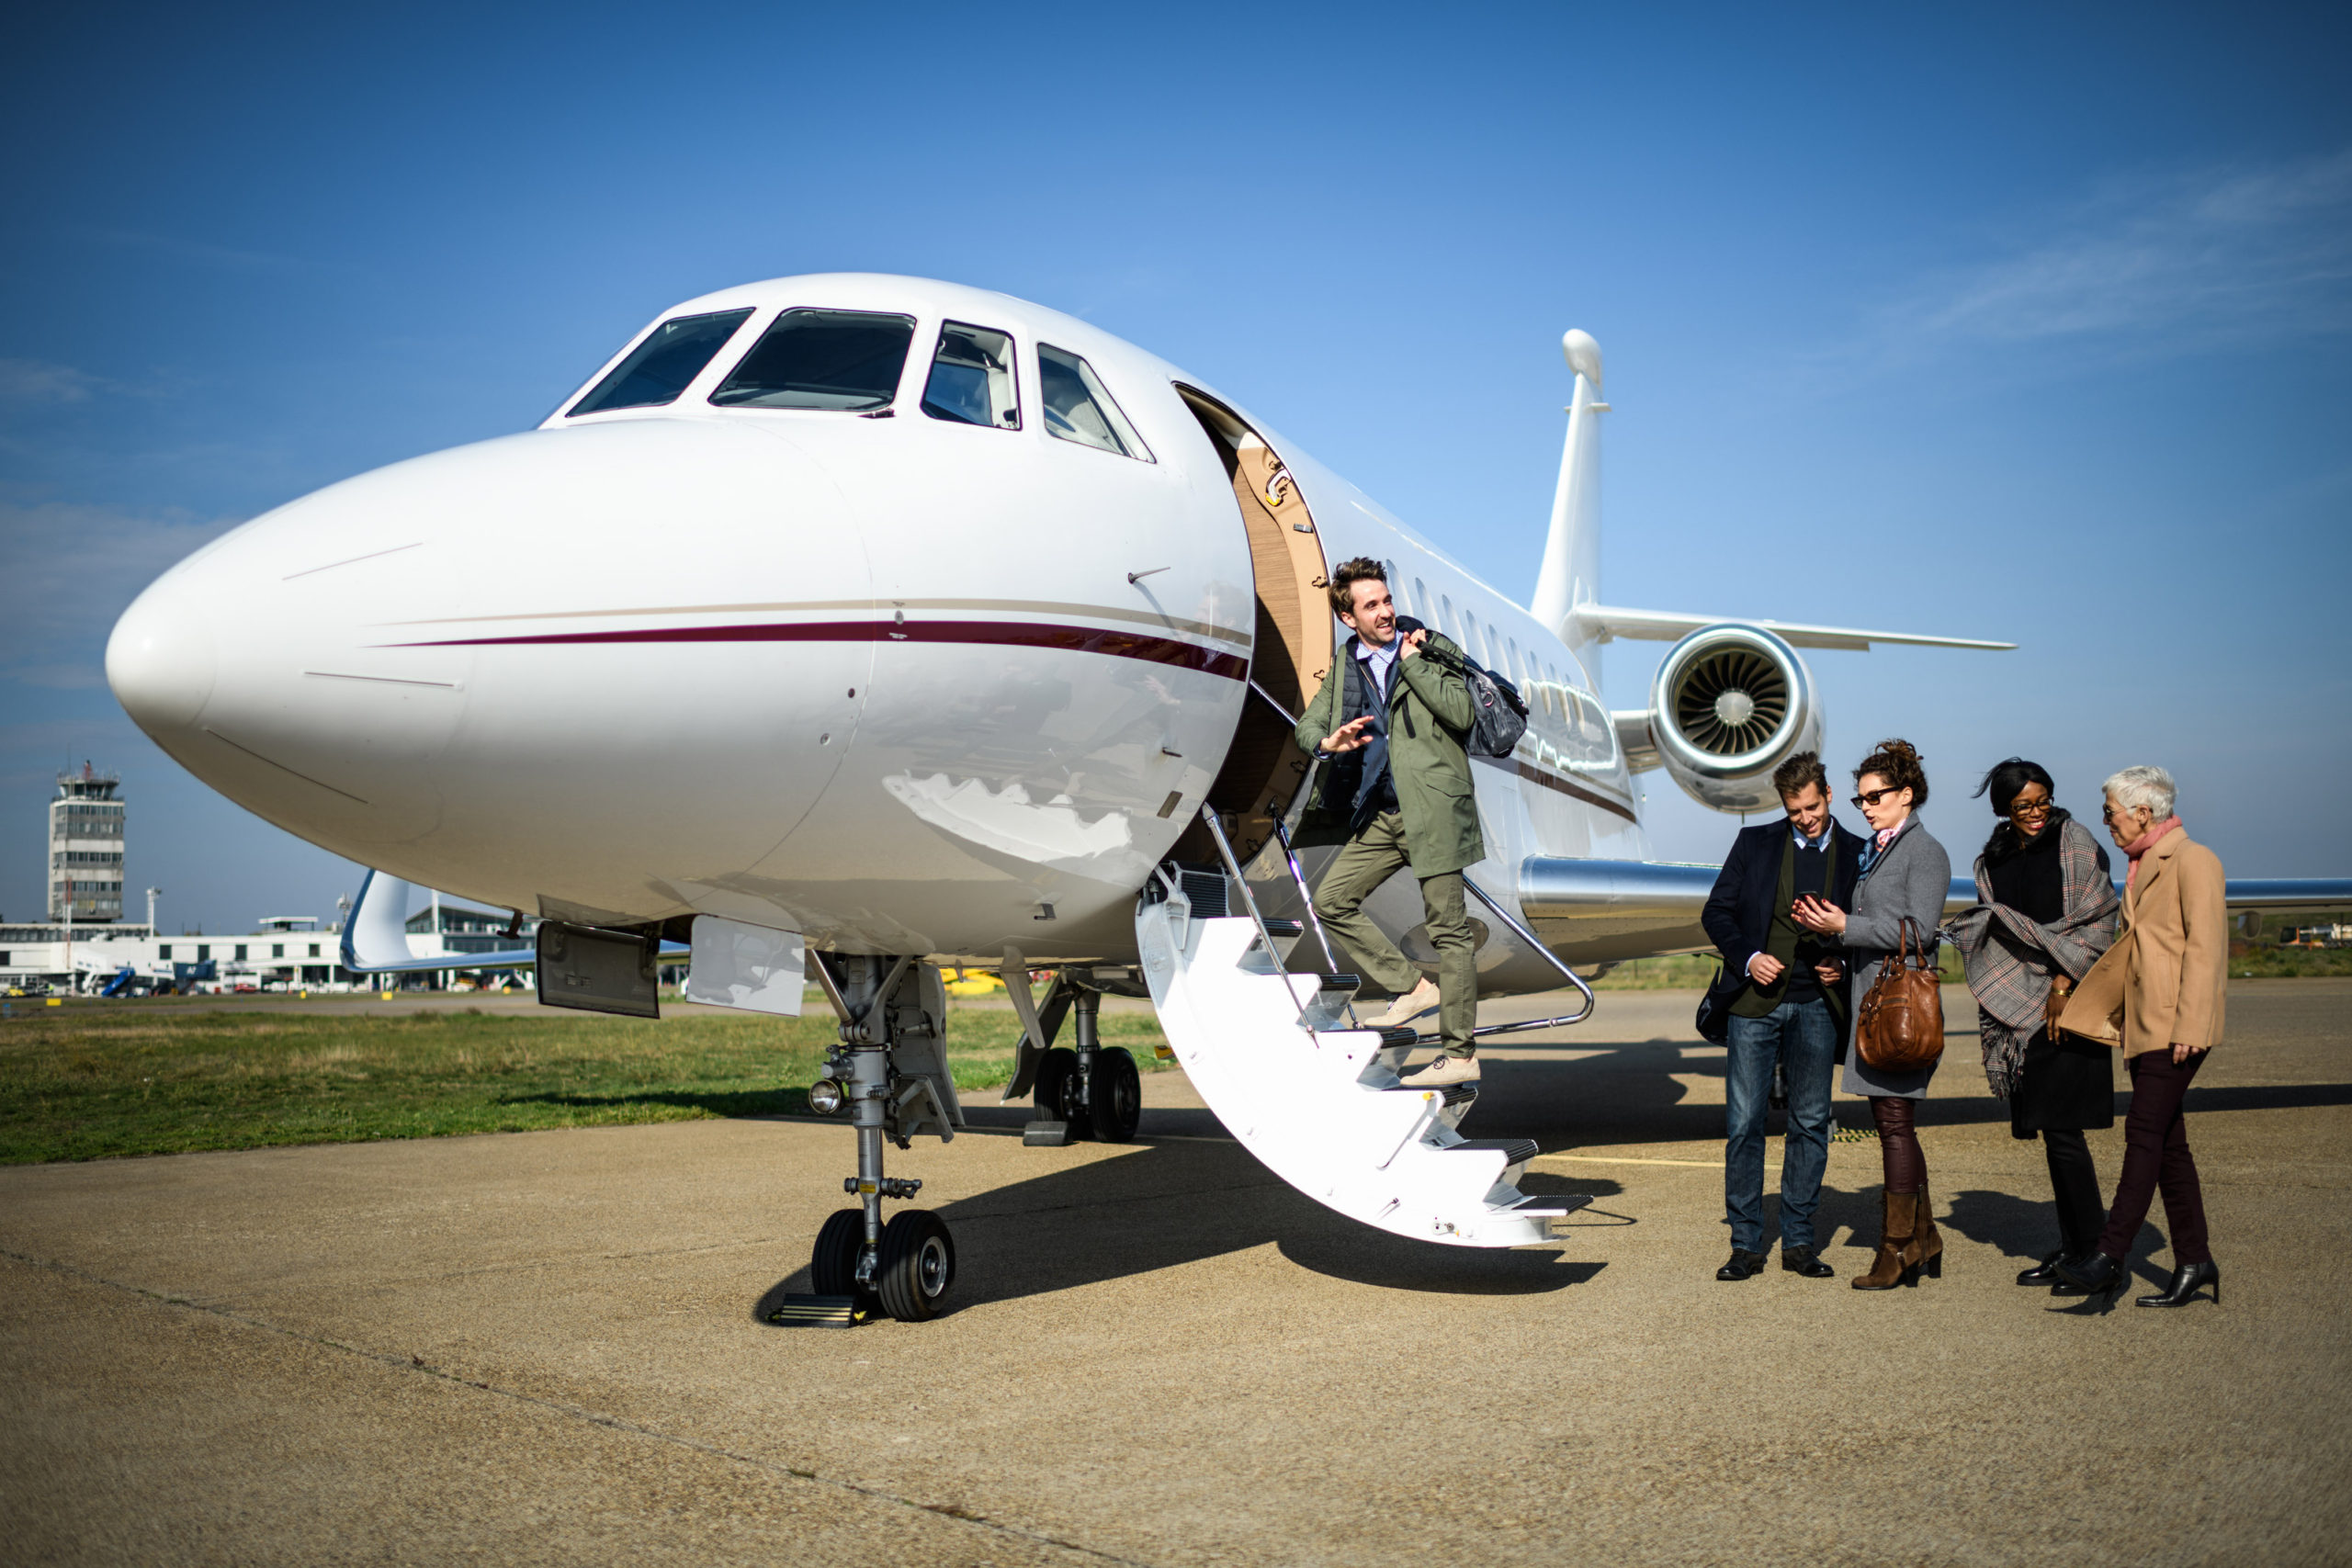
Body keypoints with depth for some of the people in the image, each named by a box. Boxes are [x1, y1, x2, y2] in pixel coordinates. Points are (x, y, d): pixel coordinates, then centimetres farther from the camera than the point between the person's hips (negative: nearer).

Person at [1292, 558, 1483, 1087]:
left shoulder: (1430, 650, -1)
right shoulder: (1345, 665, 12)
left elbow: (1463, 713, -14)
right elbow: (1308, 722, 18)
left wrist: (1413, 662, -11)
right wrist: (1328, 741, -4)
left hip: (1431, 807, -6)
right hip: (1381, 813, 6)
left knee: (1448, 928, -3)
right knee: (1332, 900, 5)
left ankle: (1460, 1054, 3)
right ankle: (1414, 987, 14)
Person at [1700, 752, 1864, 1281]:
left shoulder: (1856, 855, 5)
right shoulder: (1754, 843, 4)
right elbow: (1716, 912, 6)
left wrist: (1843, 965, -6)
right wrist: (1748, 957, -9)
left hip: (1817, 1005, 1)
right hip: (1756, 1000, -1)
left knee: (1811, 1123, 5)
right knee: (1743, 1123, -2)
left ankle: (1798, 1242, 15)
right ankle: (1746, 1244, 6)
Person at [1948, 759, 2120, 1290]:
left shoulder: (2075, 843, -4)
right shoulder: (1994, 859, 12)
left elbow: (2100, 919, -7)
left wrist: (2064, 981, -12)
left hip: (2070, 1000, -6)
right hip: (2022, 1004, 6)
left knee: (2061, 1126, -10)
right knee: (2051, 1130, 8)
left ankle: (2094, 1251, -1)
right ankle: (2070, 1245, 16)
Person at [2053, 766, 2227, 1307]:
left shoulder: (2193, 860, -7)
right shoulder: (2142, 867, 20)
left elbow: (2204, 947, -14)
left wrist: (2188, 1026, -19)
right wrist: (2083, 1010, 21)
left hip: (2176, 1026, -9)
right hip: (2143, 1027, 9)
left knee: (2145, 1134, -13)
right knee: (2167, 1143, 8)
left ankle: (2109, 1257, -17)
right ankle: (2194, 1262, 13)